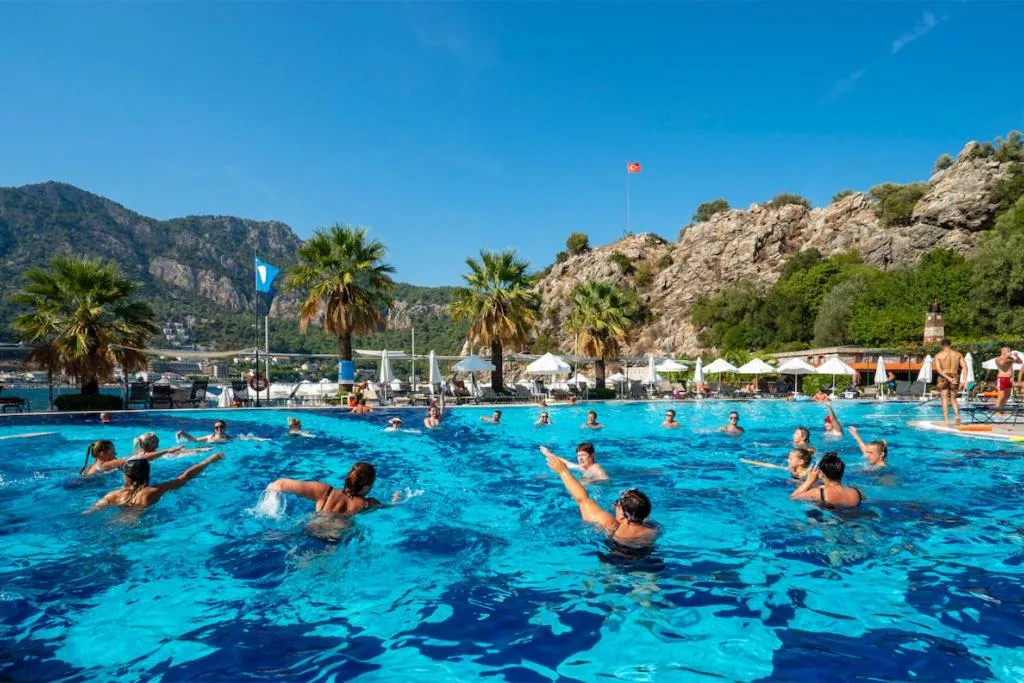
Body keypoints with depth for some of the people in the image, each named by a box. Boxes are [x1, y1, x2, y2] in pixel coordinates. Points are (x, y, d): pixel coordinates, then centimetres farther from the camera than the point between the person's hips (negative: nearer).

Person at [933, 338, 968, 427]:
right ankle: (957, 415, -8)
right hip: (955, 377, 2)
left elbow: (938, 369, -14)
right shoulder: (958, 354, 6)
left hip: (943, 378, -2)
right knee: (953, 399, 15)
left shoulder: (938, 355, -2)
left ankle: (947, 421, -6)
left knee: (945, 399, 1)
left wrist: (948, 378, -16)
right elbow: (965, 367, -3)